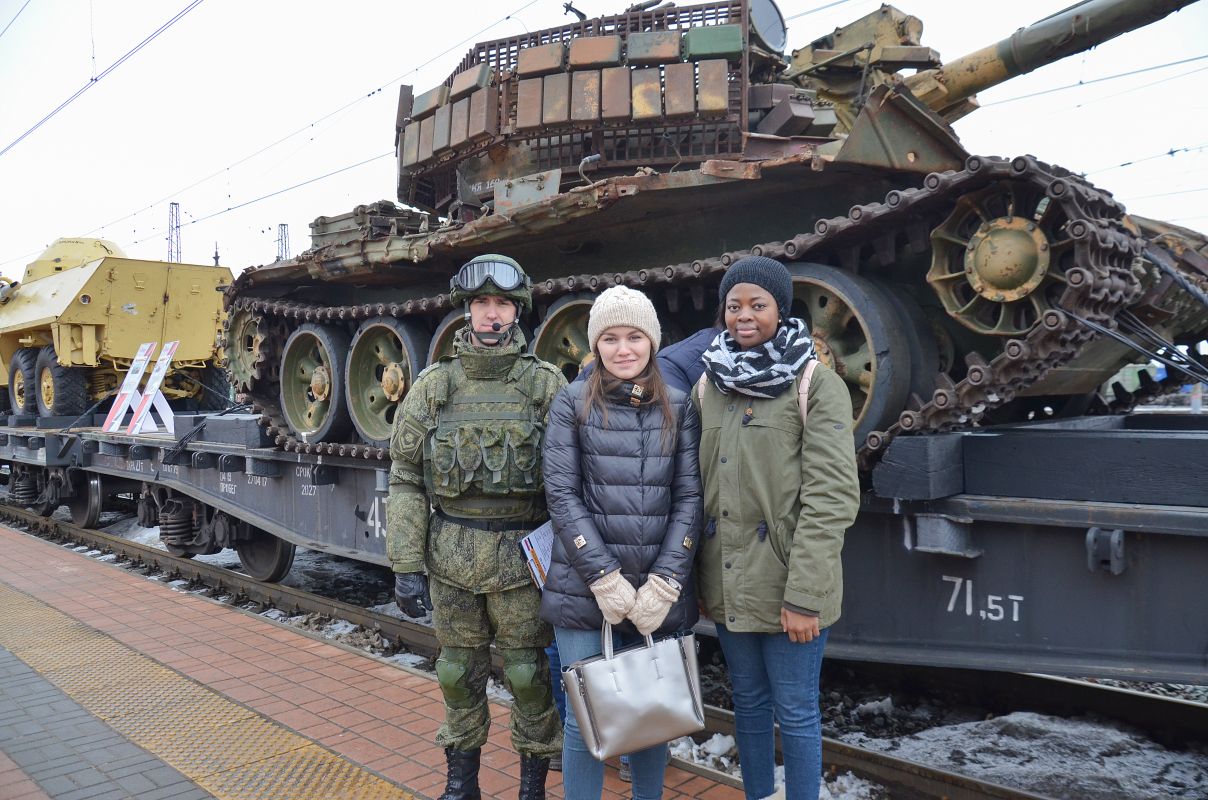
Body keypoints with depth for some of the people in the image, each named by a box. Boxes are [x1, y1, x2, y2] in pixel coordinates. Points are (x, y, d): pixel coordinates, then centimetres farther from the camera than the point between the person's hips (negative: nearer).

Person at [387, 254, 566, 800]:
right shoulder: (433, 385, 2)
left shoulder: (547, 386, -2)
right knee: (458, 673, 14)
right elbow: (405, 481, 2)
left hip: (522, 556, -2)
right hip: (451, 555, 2)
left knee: (529, 676, 7)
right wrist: (406, 565, -3)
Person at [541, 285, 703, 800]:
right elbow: (561, 493, -5)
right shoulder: (574, 402, 1)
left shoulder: (678, 408, 7)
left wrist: (664, 583, -9)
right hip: (584, 588, -2)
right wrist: (605, 578, -12)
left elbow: (689, 498, 1)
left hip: (658, 593, 2)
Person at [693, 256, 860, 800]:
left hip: (786, 585, -5)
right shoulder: (709, 385, 7)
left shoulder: (817, 384, -8)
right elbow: (696, 487, 10)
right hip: (728, 584, 5)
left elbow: (832, 497, -13)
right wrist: (691, 574, 6)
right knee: (748, 704, 18)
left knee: (795, 712, 7)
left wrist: (803, 595, -17)